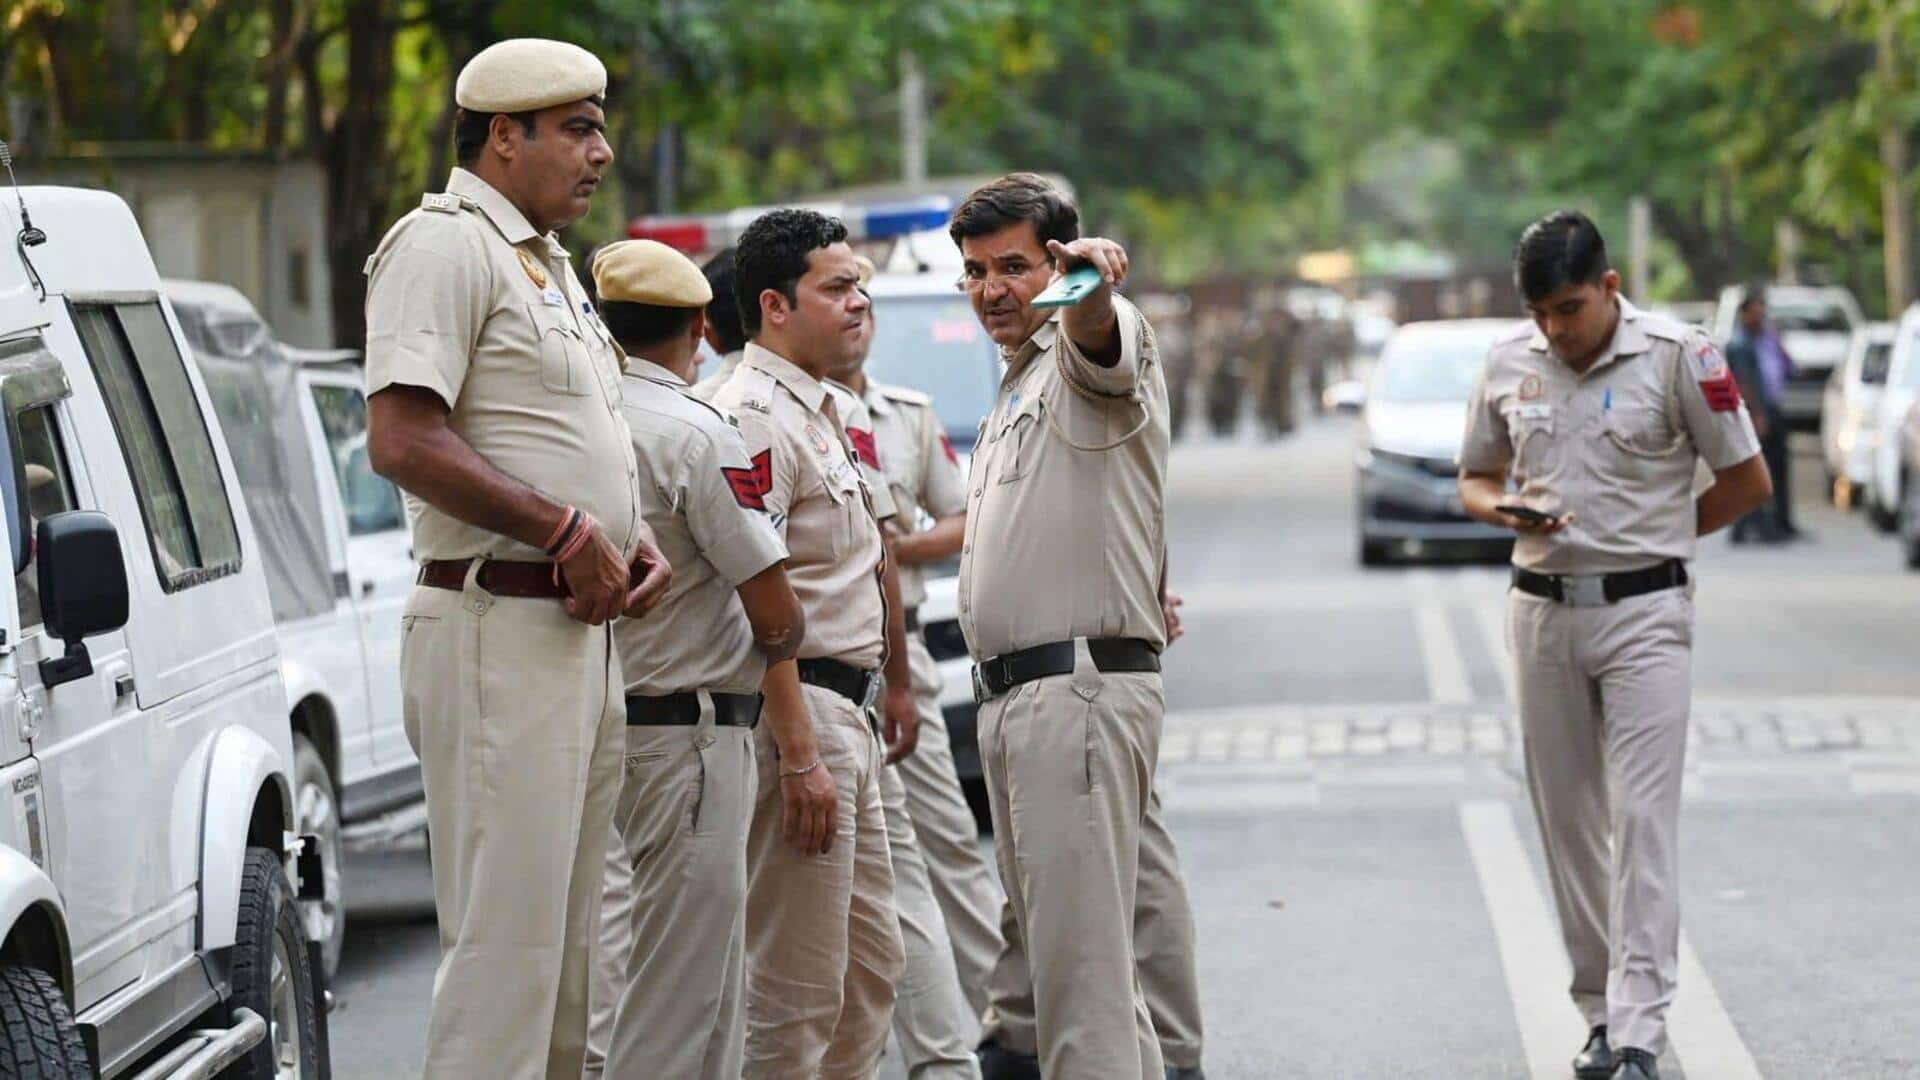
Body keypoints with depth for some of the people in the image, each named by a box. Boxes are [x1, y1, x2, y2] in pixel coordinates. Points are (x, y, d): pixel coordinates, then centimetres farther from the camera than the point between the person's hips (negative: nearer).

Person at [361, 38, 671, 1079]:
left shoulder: (550, 265, 21)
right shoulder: (446, 245, -10)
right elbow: (402, 441, -21)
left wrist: (632, 542, 10)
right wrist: (569, 532, -18)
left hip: (580, 630, 10)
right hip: (500, 633, -10)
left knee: (564, 944, 12)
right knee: (505, 941, -11)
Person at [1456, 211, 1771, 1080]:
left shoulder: (1677, 355, -7)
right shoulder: (1510, 363, 5)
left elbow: (1748, 481, 0)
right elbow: (1476, 478, 16)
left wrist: (1651, 537, 2)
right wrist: (1506, 511, -6)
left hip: (1644, 615, -5)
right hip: (1543, 612, 5)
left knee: (1643, 822, -10)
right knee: (1568, 822, 8)